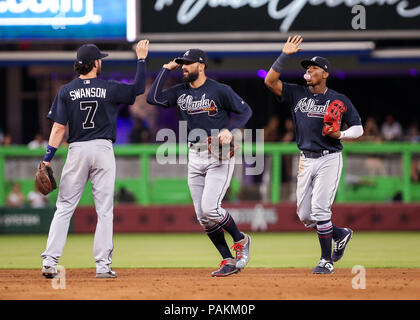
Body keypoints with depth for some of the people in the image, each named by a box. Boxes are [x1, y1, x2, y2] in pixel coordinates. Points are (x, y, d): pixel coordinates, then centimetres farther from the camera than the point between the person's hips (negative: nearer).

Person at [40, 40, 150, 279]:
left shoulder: (67, 91, -1)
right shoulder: (109, 89, -3)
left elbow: (59, 127, -5)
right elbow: (139, 88, 11)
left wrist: (48, 158, -4)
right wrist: (141, 59, 18)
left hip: (77, 151, 1)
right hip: (103, 150, -1)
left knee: (65, 207, 5)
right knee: (105, 209, 4)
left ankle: (50, 261, -4)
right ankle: (103, 265, 1)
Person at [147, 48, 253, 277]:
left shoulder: (219, 90, -7)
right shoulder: (180, 92, 8)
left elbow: (245, 110, -1)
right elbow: (153, 98, -4)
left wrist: (229, 129, -17)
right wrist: (166, 69, 0)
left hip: (219, 155, -6)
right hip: (195, 156, 6)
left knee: (209, 208, -17)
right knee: (202, 216, 3)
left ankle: (241, 241, 8)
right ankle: (228, 261, 11)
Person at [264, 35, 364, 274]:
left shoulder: (339, 100, -1)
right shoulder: (297, 94, 7)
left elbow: (358, 129, 2)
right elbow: (270, 81, -3)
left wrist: (340, 135, -18)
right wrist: (285, 55, -9)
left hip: (329, 159, -5)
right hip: (306, 160, 5)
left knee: (320, 209, -14)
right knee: (305, 215, 6)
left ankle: (327, 261, -4)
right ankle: (341, 234, 31)